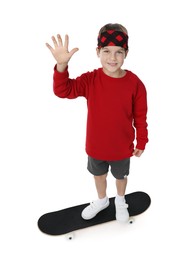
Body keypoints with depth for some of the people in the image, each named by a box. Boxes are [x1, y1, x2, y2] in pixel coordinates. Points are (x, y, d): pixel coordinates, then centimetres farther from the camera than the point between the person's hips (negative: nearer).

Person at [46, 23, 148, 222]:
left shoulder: (135, 84, -17)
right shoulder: (90, 80, -14)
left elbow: (140, 118, -9)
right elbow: (63, 90, -22)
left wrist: (141, 143, -1)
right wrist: (61, 65, -39)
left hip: (122, 146, -1)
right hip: (96, 145, 2)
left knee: (120, 176, 25)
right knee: (98, 174, 26)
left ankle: (120, 201, 58)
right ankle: (101, 200, 57)